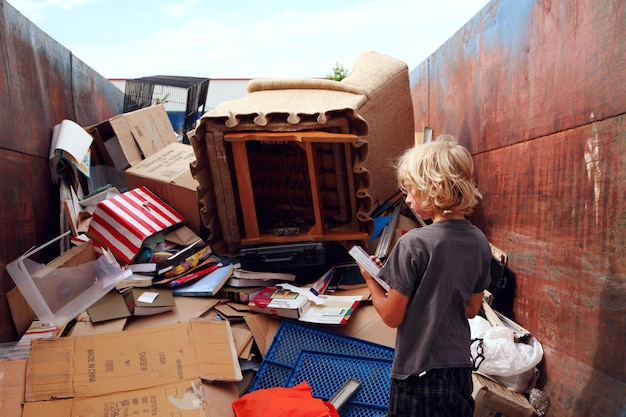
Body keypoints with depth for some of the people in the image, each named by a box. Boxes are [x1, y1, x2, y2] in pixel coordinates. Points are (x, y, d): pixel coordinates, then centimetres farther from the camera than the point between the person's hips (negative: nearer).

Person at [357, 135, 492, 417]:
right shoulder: (479, 241, -4)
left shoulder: (413, 244, -23)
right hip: (460, 371, 6)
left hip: (418, 374, -5)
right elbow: (472, 309, 7)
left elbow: (391, 316, -15)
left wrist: (370, 279, 0)